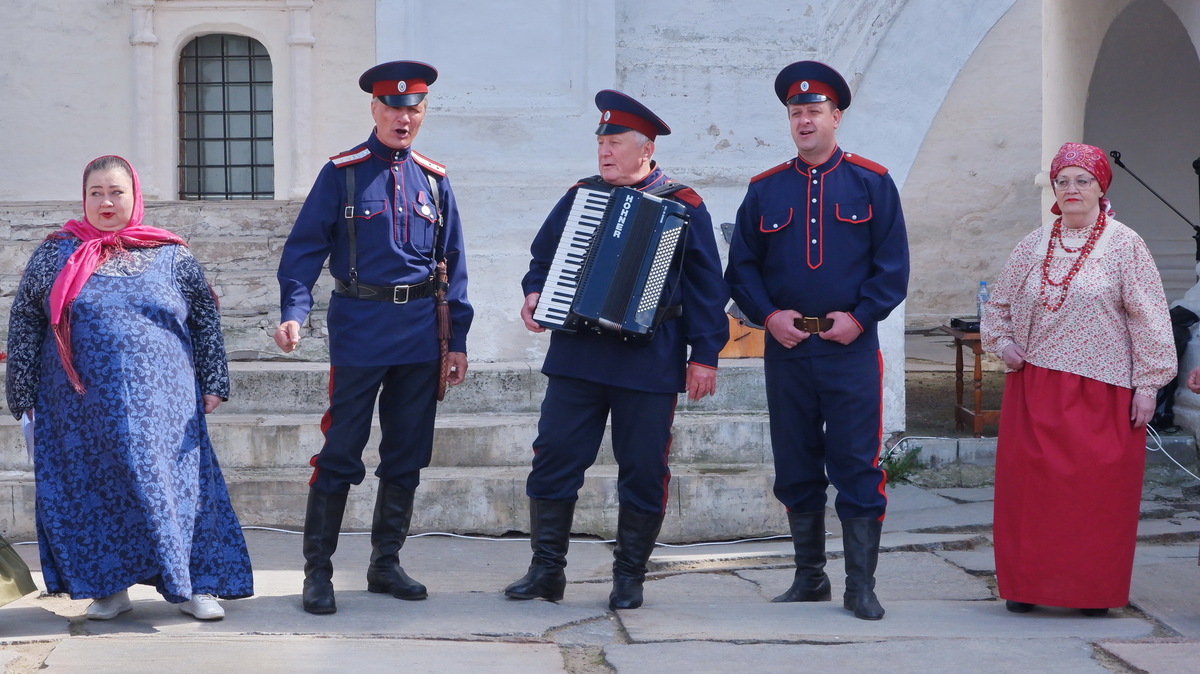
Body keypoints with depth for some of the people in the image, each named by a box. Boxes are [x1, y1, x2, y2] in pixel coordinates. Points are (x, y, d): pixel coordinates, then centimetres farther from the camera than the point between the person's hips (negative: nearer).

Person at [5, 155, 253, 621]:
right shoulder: (54, 256, 7)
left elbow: (206, 321, 10)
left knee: (171, 483, -1)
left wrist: (213, 383, 4)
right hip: (80, 408, 1)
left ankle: (194, 585, 8)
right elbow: (24, 326, 9)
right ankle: (108, 587, 15)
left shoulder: (171, 256, 7)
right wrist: (24, 393, 5)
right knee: (91, 491, 3)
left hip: (161, 405, -1)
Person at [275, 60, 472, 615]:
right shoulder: (342, 173, -2)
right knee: (340, 454, -3)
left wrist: (458, 340, 6)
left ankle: (386, 564, 21)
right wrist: (294, 313, -20)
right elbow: (305, 248, -6)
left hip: (420, 334, 4)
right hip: (360, 330, -4)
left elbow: (452, 262, 11)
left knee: (407, 455, 10)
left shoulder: (433, 180, 9)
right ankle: (317, 571, 4)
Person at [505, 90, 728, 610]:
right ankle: (546, 570, 9)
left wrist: (704, 354, -5)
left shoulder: (683, 207, 2)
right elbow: (544, 255, 20)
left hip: (649, 365, -3)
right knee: (554, 457, 0)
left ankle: (629, 577, 15)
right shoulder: (579, 196, 12)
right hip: (577, 357, 3)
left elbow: (706, 287, 1)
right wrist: (534, 293, -1)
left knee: (643, 470, 3)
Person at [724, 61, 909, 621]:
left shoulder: (872, 183, 3)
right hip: (786, 347, 3)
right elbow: (741, 267, 9)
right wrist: (768, 315, -6)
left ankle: (861, 586, 3)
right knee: (796, 468, 8)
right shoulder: (765, 190, 9)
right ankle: (809, 578, 19)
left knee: (857, 467, -3)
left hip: (852, 347, -2)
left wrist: (860, 317, -10)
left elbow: (893, 265, 1)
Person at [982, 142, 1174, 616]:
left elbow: (1148, 318, -4)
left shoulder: (1124, 245, -1)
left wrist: (1147, 383, -8)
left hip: (1101, 392, -3)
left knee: (1098, 489, -1)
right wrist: (1001, 342, 3)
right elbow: (998, 304, 21)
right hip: (1034, 390, 3)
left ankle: (1094, 589, 9)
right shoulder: (1033, 245, 10)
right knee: (1030, 487, 3)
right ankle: (1026, 584, 13)